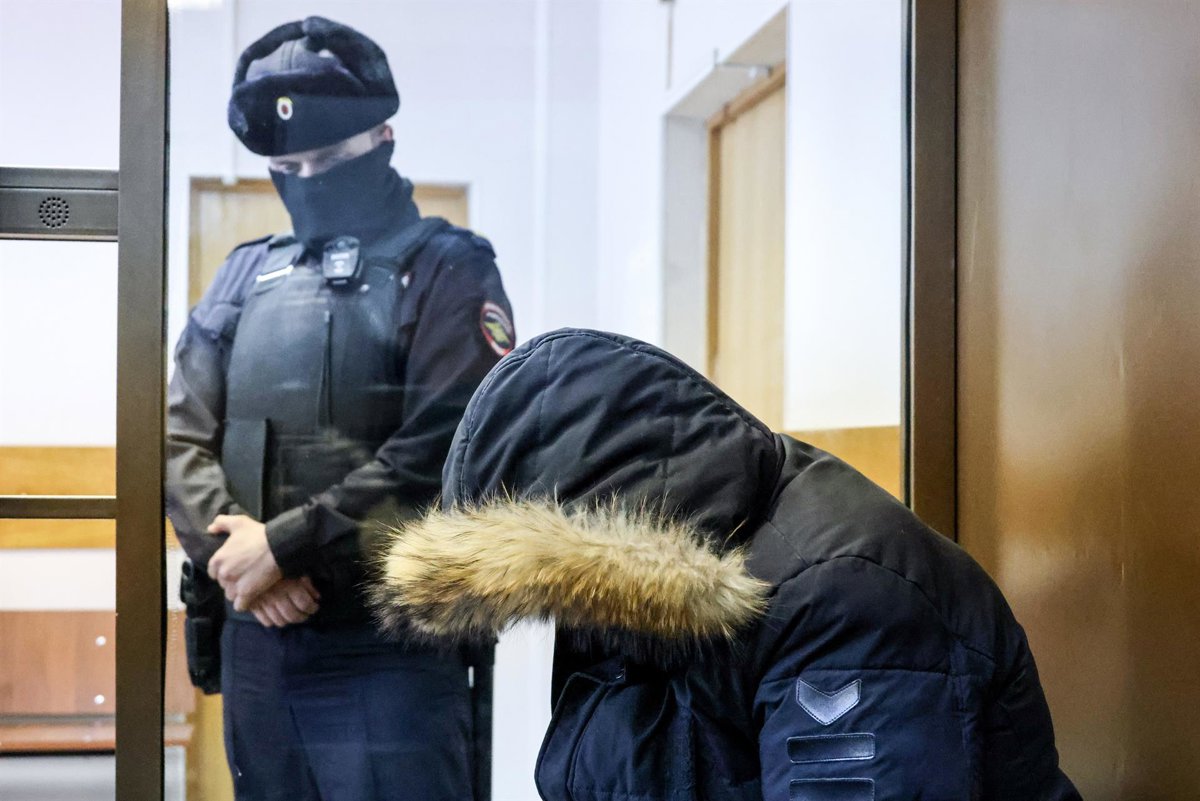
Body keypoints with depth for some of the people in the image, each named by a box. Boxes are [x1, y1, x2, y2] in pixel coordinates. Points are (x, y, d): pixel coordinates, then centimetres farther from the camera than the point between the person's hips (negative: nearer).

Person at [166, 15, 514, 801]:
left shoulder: (445, 270, -3)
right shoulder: (247, 275, 13)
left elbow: (439, 454, -15)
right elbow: (181, 436, 7)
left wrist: (284, 543, -16)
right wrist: (230, 547, -11)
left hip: (390, 650, -5)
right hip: (254, 640, 5)